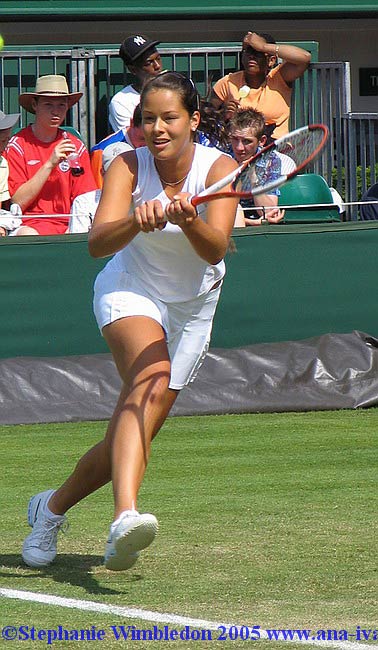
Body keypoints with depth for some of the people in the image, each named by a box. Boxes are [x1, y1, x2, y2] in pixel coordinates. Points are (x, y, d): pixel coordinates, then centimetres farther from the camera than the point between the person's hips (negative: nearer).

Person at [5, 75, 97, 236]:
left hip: (69, 223, 3)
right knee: (26, 235, -39)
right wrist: (50, 164, -13)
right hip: (30, 224, -3)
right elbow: (18, 203, -7)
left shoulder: (76, 147, 11)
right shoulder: (17, 145, 0)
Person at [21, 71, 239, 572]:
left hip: (191, 310, 3)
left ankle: (51, 508, 31)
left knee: (130, 438, 2)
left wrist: (187, 220, -53)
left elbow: (215, 250, -32)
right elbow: (98, 243, -31)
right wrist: (136, 220, -52)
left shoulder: (219, 168, -17)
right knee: (152, 378, -35)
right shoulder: (129, 165, -16)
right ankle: (126, 515, -53)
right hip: (130, 293, -3)